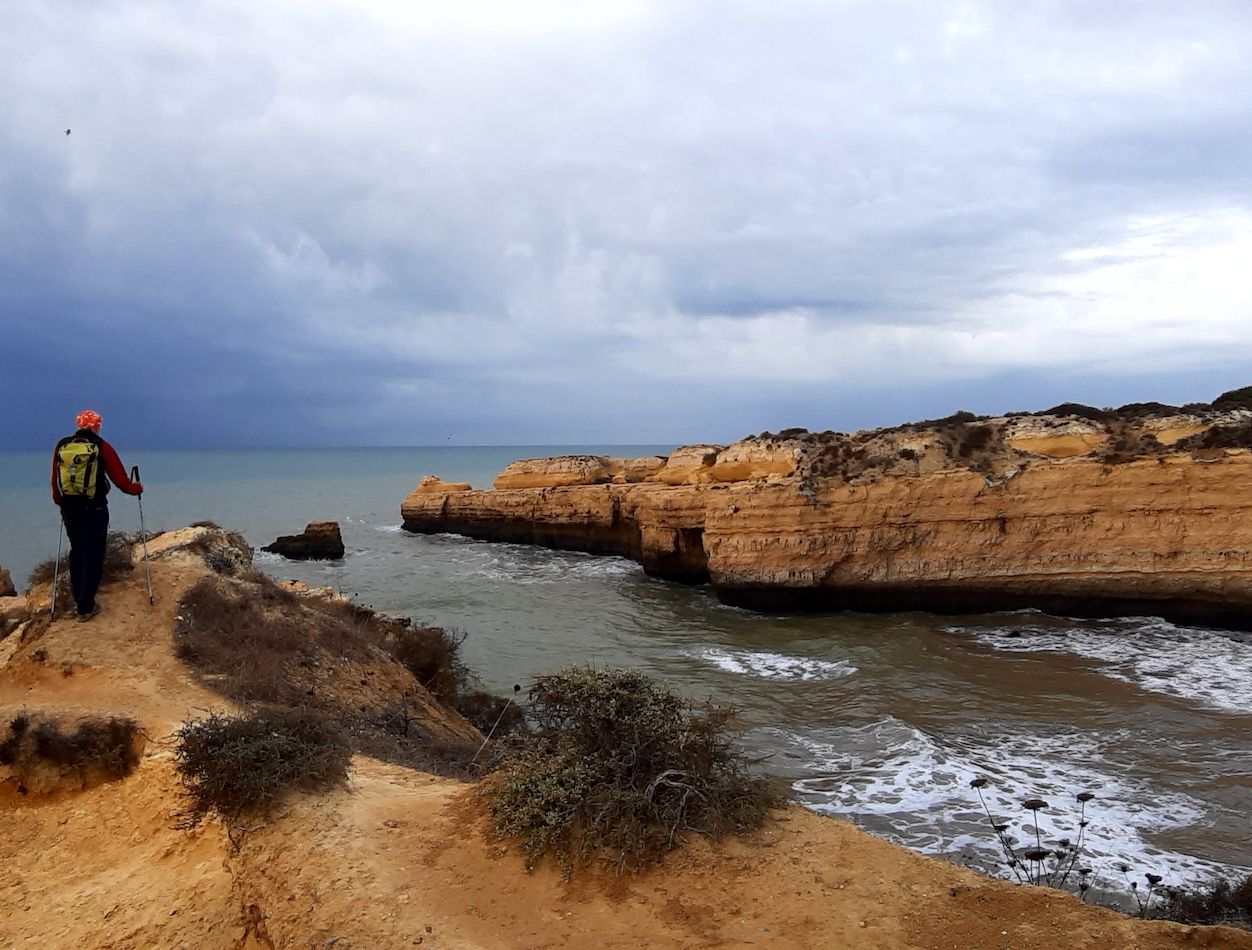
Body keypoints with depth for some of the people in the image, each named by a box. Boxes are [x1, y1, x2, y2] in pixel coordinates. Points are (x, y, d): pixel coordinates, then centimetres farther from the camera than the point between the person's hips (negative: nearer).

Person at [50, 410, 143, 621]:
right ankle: (86, 606, 3)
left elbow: (55, 481, 9)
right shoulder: (102, 447, -7)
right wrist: (137, 488, 12)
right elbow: (120, 479, -7)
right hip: (94, 509, -4)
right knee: (93, 555, 3)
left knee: (77, 551, 19)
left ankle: (78, 597, 23)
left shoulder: (61, 446, 4)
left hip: (69, 508, 4)